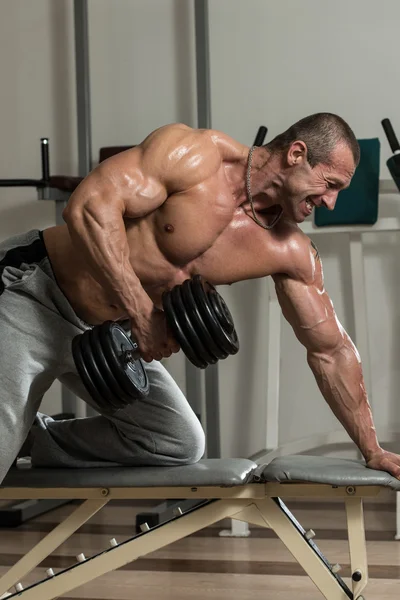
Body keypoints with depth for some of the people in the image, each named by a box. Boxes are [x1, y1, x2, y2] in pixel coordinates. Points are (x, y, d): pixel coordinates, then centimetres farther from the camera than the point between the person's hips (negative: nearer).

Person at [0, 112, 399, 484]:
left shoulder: (291, 254, -3)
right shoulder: (196, 153, -21)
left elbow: (331, 349, 5)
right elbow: (89, 206, -30)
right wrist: (142, 312, -32)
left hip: (106, 330, 7)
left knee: (181, 446, 8)